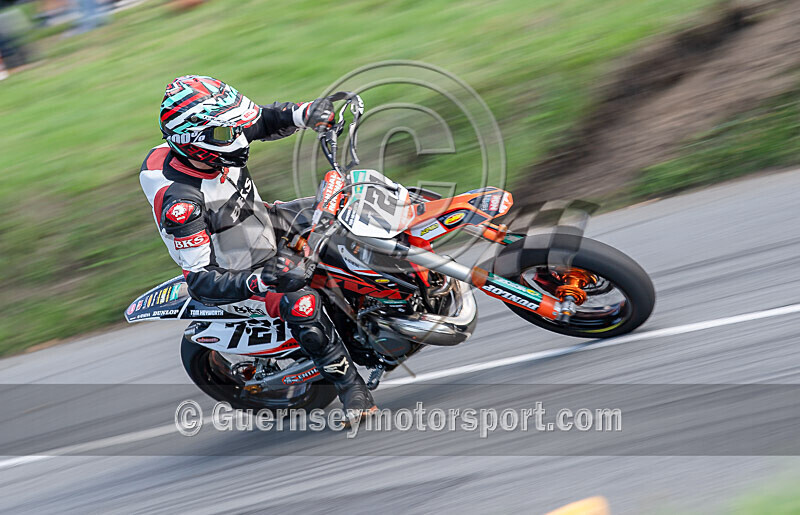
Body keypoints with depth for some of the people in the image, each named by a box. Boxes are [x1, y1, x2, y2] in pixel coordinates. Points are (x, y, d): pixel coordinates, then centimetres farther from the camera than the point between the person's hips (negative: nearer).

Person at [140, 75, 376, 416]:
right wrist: (258, 282, -49)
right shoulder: (180, 202, -36)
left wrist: (305, 113, -14)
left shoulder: (210, 140, -14)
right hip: (234, 274, -9)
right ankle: (350, 387, -16)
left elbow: (262, 122, 5)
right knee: (302, 304, -32)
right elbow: (201, 281, -35)